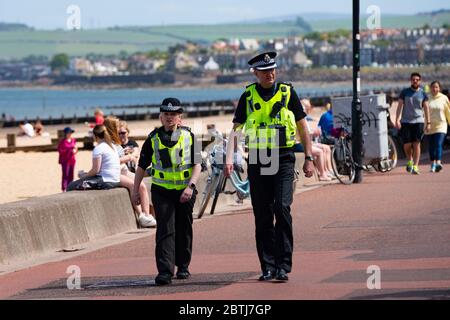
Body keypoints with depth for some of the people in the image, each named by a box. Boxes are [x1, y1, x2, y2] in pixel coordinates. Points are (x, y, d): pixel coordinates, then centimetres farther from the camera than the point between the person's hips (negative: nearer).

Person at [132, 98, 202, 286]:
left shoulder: (189, 136, 1)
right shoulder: (153, 138, 3)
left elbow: (197, 164, -4)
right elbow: (142, 166, 11)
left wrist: (190, 186, -17)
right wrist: (135, 190, 10)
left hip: (185, 191, 1)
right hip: (161, 190, -1)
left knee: (184, 230, 11)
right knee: (165, 230, -12)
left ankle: (183, 267, 28)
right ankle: (165, 272, -18)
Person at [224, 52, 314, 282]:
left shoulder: (287, 93, 4)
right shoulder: (248, 96, 6)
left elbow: (302, 127, 10)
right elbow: (235, 129, 6)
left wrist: (309, 158, 6)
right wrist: (229, 159, -7)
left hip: (283, 159, -2)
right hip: (257, 161, 2)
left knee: (282, 208, -15)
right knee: (262, 216, 3)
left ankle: (283, 266, -12)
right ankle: (268, 267, 10)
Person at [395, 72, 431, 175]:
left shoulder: (423, 93, 6)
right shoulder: (404, 92, 5)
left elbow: (426, 108, 7)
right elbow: (400, 106, 4)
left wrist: (428, 123, 0)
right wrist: (397, 120, -7)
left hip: (418, 121, 0)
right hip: (405, 121, 0)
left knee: (416, 144, -7)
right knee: (407, 145, -2)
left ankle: (415, 166, -6)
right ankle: (410, 161, 26)